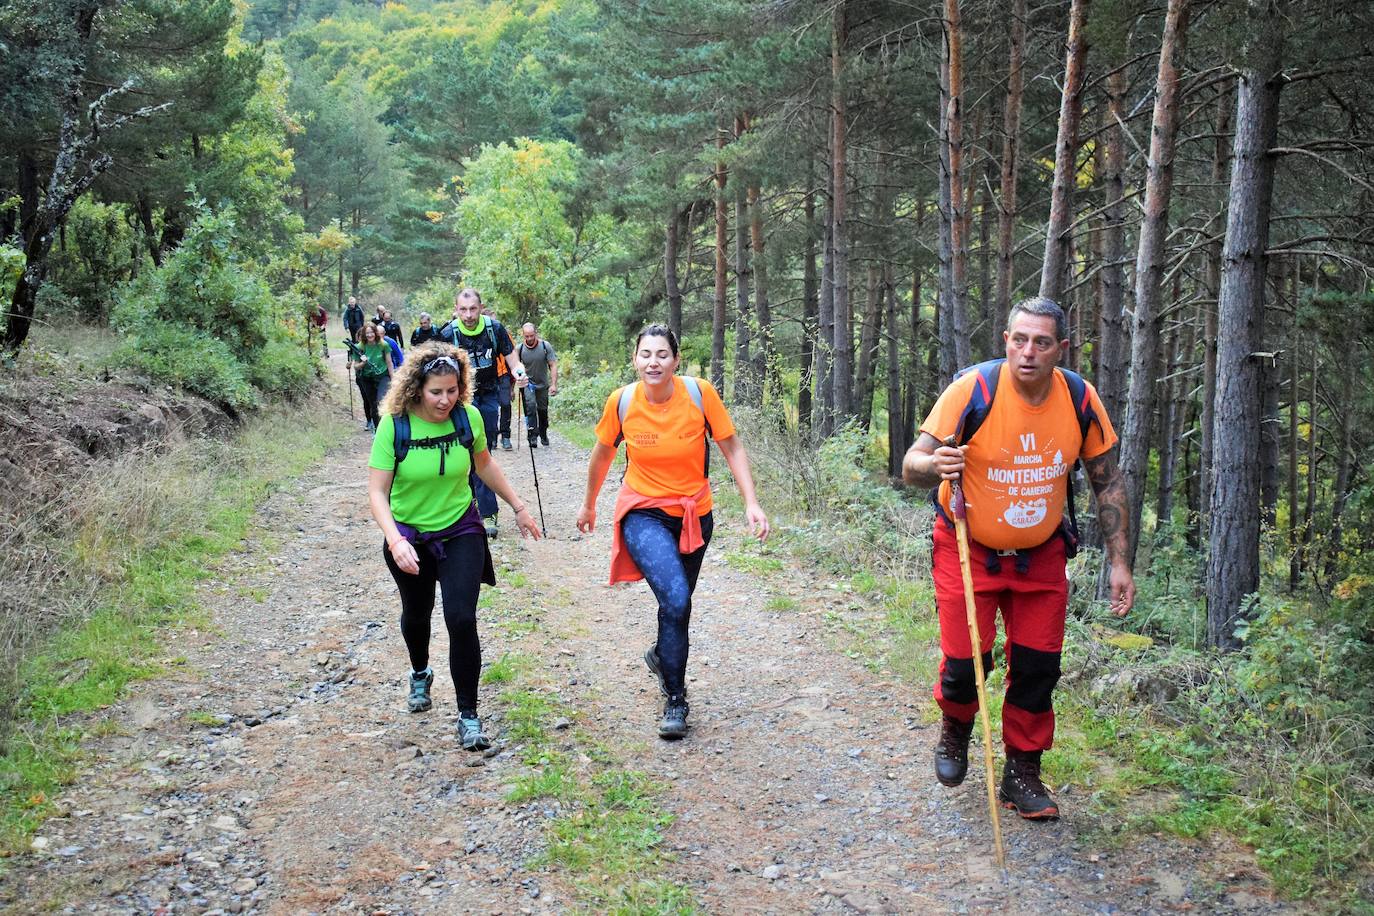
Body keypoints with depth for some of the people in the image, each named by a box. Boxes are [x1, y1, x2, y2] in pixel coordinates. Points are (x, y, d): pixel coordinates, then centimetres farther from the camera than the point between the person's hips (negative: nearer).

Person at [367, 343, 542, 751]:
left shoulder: (469, 417, -13)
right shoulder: (394, 426, -20)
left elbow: (484, 464, 6)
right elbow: (377, 492, -21)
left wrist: (518, 506, 11)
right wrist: (394, 540, -36)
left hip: (461, 532, 0)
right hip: (410, 537, 0)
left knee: (461, 618, -14)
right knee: (416, 614, 22)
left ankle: (468, 715, 0)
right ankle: (420, 675, 54)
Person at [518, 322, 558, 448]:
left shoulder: (545, 346, -13)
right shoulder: (520, 349, -12)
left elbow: (553, 365, -10)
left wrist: (554, 384, -18)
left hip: (543, 384, 1)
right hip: (527, 383, -1)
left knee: (543, 410, 10)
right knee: (530, 405, -23)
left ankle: (543, 435, 32)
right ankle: (532, 435, -21)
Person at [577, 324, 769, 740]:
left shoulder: (699, 393, -14)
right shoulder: (621, 401, -12)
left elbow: (732, 448, -5)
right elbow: (602, 455, 6)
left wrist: (751, 503, -14)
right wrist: (589, 505, 17)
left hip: (694, 516, 2)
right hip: (644, 514, -2)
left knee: (677, 603, 17)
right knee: (676, 600, -22)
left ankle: (662, 656, 50)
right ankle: (675, 701, -7)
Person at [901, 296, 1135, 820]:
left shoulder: (1080, 399, -10)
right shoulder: (972, 390, -21)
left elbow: (1108, 483, 2)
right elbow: (911, 466, -21)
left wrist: (1119, 562, -1)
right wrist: (936, 466, -45)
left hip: (1040, 555, 3)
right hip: (968, 549, -3)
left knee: (1038, 664, 2)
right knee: (965, 660, -7)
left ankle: (1022, 772, 24)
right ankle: (955, 730, 28)